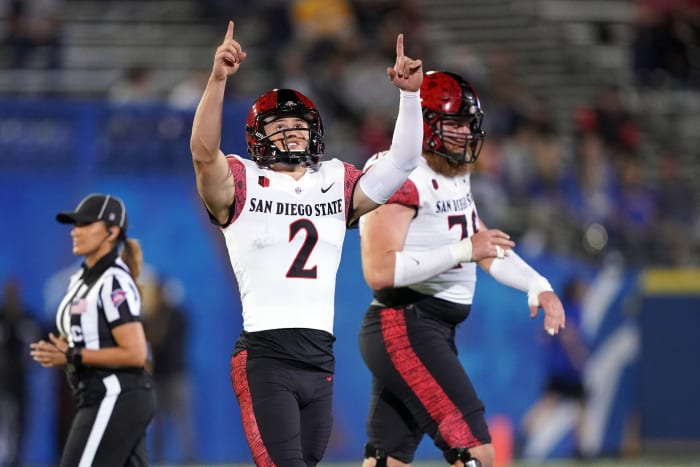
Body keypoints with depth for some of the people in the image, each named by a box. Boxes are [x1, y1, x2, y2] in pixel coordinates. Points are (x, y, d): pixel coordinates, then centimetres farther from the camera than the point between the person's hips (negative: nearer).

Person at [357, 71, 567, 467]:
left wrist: (538, 286, 7)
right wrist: (463, 250, -24)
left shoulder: (454, 178, 15)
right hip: (404, 329, -10)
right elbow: (379, 270, -25)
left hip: (436, 330, 10)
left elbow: (489, 250, 24)